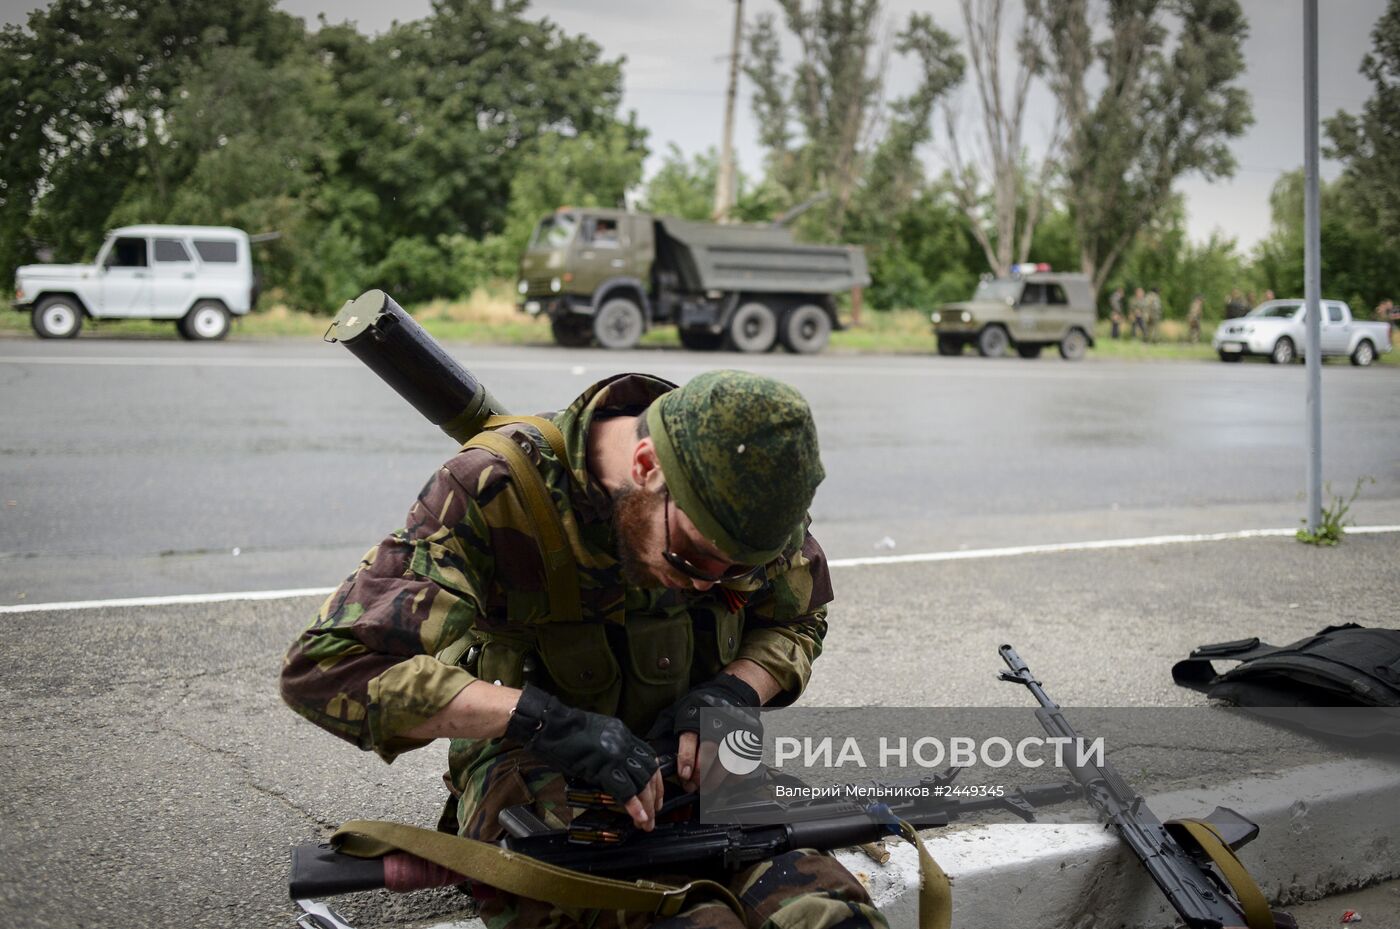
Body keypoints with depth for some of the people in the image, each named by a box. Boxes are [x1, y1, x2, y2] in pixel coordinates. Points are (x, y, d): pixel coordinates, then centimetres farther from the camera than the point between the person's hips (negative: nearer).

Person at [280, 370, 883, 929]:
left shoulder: (740, 493, -7)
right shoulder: (493, 493, -20)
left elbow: (798, 623, 12)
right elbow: (322, 669, -25)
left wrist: (732, 692, -12)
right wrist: (548, 720, -35)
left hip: (700, 761, 4)